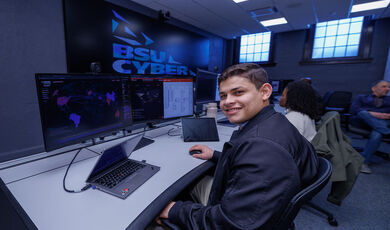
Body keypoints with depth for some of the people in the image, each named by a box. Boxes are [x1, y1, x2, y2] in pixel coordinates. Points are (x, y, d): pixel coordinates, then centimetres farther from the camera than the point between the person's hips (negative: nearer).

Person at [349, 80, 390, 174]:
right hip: (361, 120, 0)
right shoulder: (361, 97, 24)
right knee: (363, 113, -37)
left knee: (377, 133, -36)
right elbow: (353, 109, 2)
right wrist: (373, 114, -12)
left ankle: (364, 162, -36)